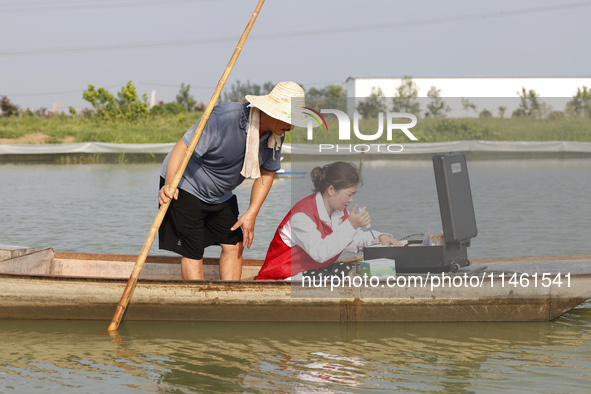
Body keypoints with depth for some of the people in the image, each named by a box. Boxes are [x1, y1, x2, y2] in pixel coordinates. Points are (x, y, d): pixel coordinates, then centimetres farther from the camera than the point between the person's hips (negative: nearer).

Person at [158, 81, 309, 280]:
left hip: (221, 195, 7)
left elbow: (267, 173, 3)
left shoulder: (276, 135, -10)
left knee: (234, 246, 4)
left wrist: (251, 214, -5)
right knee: (193, 253, -9)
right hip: (185, 186, -7)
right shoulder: (223, 118, -32)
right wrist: (169, 185, -44)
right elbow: (182, 148, -30)